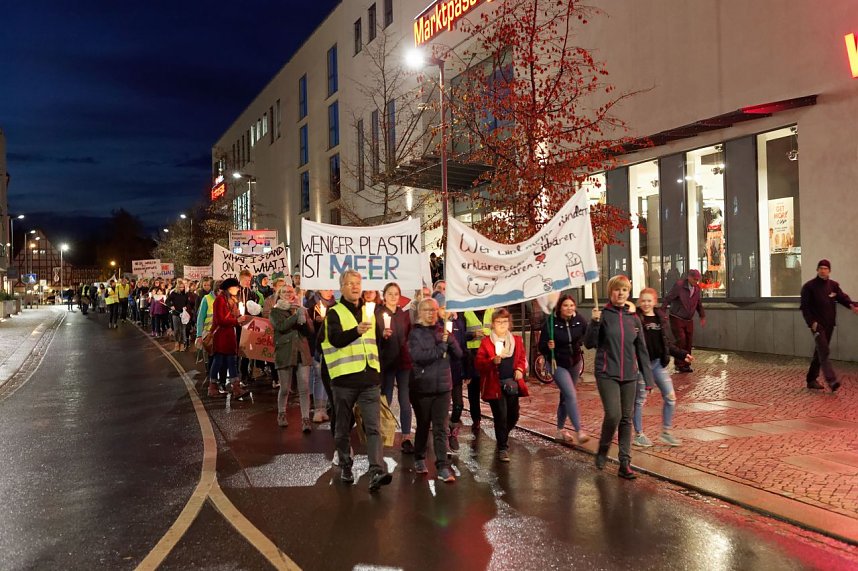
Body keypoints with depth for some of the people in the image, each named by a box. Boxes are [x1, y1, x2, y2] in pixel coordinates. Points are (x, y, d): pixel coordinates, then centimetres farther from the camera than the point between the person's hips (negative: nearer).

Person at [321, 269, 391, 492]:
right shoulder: (335, 313, -1)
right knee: (344, 427, 10)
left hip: (370, 379, 3)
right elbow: (335, 339, -19)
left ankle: (377, 472, -14)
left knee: (373, 427, -8)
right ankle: (345, 466, 27)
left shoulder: (368, 312, 15)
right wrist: (357, 331, -36)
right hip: (344, 379, -3)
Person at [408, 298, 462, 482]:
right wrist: (441, 347, -15)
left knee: (441, 428, -1)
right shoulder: (415, 333, -2)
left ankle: (443, 467, -1)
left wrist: (448, 339, -13)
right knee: (423, 426, 13)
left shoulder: (442, 331, 8)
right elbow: (418, 356, -18)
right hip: (422, 387, -2)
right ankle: (419, 459, 32)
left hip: (443, 387, 2)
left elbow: (459, 353, 2)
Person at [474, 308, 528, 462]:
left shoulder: (517, 340, 9)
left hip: (512, 383, 5)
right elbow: (478, 363, -7)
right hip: (495, 384, -4)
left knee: (513, 415, 12)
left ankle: (503, 436, 43)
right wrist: (493, 361, -24)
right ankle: (502, 448, 8)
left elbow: (522, 358, 18)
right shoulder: (486, 342, -4)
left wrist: (520, 369, -2)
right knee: (501, 416, -6)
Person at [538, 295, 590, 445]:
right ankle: (578, 431, -14)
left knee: (565, 396, 15)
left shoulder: (579, 320, -9)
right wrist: (548, 346, -34)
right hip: (558, 364, -4)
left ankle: (560, 430, 30)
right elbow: (541, 347, -14)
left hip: (575, 362, 5)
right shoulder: (550, 323, -18)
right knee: (571, 395, -17)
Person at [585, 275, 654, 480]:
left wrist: (648, 377, 9)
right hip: (607, 374, -4)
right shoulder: (603, 315, -4)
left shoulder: (633, 318, 8)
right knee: (613, 415, -14)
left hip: (629, 376, 4)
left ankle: (625, 464, 14)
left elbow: (641, 349, 12)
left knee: (627, 419, 6)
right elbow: (589, 344, -9)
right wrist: (594, 322, -23)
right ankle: (603, 449, 13)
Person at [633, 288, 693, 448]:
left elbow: (668, 344, 14)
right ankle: (638, 435, 19)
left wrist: (682, 355, 8)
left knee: (670, 397, 5)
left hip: (658, 363, 5)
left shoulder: (661, 318, 8)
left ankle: (666, 432, 21)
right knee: (640, 400, 6)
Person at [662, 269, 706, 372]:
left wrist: (703, 316, 15)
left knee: (689, 342, 4)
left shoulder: (698, 289, 3)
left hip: (689, 320, 6)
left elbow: (699, 304, 18)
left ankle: (686, 365, 16)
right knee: (681, 340, -13)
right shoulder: (679, 285, -14)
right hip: (676, 318, -6)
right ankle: (679, 364, -1)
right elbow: (667, 299, -13)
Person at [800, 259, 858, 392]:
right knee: (824, 351, -16)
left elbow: (842, 297, 1)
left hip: (829, 324, 6)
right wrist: (811, 322, -16)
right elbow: (805, 307, -7)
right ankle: (832, 381, -23)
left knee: (819, 352, 11)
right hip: (817, 325, -6)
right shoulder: (809, 286, -5)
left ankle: (812, 380, 19)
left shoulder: (834, 285, 10)